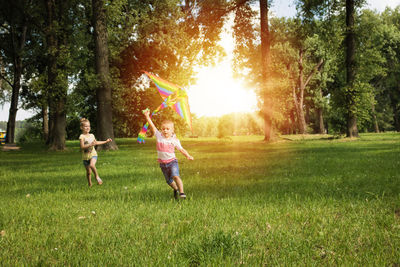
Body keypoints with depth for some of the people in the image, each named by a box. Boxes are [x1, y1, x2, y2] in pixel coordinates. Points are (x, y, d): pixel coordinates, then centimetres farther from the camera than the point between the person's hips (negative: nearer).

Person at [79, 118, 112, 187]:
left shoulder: (92, 135, 7)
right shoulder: (82, 136, -10)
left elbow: (96, 142, 26)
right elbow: (82, 147, -20)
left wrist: (106, 141, 27)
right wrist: (90, 145, -32)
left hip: (93, 154, 2)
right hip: (85, 156, -2)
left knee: (92, 165, -30)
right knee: (88, 172, 7)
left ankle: (97, 177, -13)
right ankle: (90, 184, 26)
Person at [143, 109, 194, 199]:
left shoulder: (174, 140, -4)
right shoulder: (159, 136, -2)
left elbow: (181, 149, 3)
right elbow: (152, 126, -8)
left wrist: (188, 156, -10)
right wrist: (147, 117, -15)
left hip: (172, 161, -3)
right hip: (163, 163, 3)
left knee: (175, 176, -26)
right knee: (169, 181, 15)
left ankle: (182, 192, -24)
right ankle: (176, 189, 42)